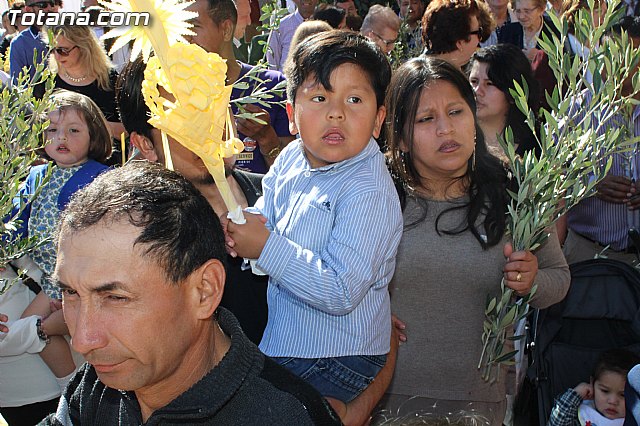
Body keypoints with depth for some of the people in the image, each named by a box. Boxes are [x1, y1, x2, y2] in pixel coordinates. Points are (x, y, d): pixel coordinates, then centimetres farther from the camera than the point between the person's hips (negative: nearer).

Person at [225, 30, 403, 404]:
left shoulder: (368, 191, -24)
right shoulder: (292, 158, 0)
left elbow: (342, 292, -29)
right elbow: (265, 218, 14)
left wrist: (266, 247, -27)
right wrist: (239, 230, -9)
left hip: (336, 358, -8)